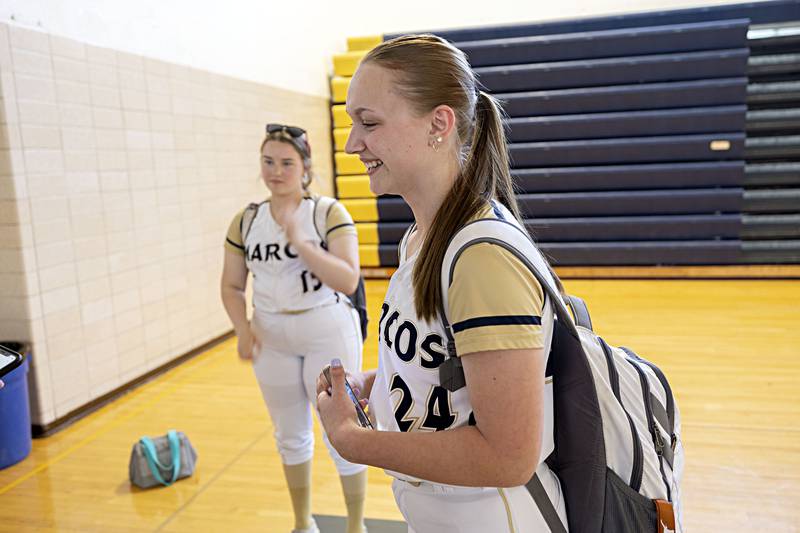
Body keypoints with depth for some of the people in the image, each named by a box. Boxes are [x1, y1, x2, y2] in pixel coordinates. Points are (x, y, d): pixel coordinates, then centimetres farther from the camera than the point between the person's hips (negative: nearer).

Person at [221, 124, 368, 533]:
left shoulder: (330, 213, -11)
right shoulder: (245, 222, 0)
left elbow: (348, 281, -20)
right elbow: (232, 286, 6)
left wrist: (299, 241, -27)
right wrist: (243, 329, -10)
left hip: (328, 334, -4)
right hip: (271, 339, 4)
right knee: (291, 436, 18)